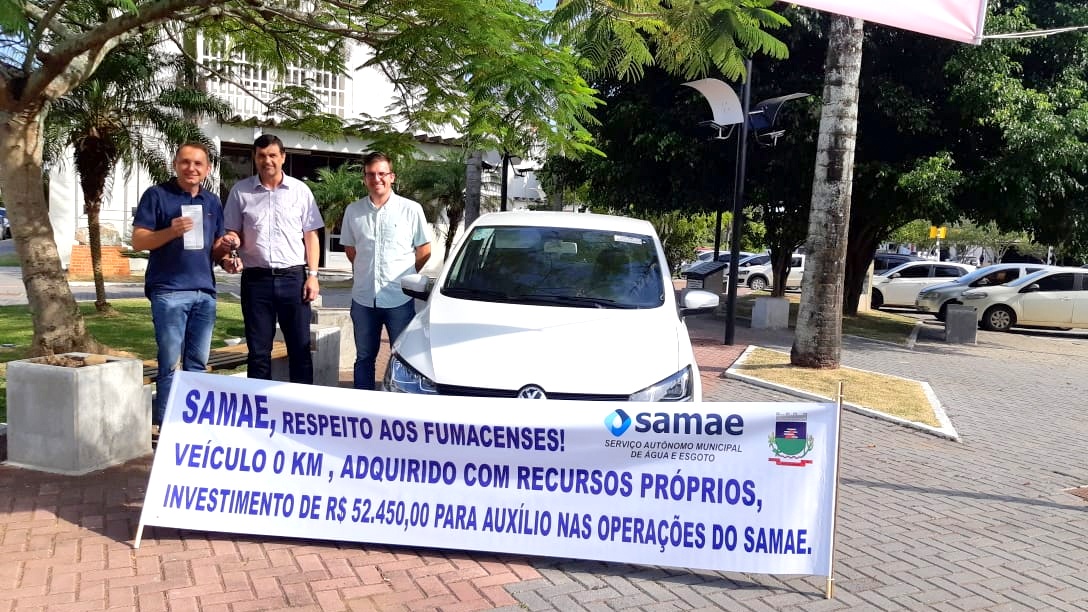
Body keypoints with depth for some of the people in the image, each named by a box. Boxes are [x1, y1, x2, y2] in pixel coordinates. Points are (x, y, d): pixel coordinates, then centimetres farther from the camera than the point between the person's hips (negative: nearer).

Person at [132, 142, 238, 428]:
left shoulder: (212, 202, 15)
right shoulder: (157, 195, -1)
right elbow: (138, 241, -6)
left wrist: (225, 246, -4)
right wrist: (171, 231, -22)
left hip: (205, 292, 5)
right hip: (169, 292, -5)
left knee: (197, 363, 10)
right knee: (169, 364, -2)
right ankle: (165, 425, 6)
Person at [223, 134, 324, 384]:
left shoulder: (300, 190, 5)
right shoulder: (241, 191, 6)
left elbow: (311, 235, 6)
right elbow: (233, 233, 9)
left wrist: (312, 274, -2)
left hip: (293, 277, -1)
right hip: (256, 278, 1)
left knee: (300, 348, 4)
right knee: (258, 351, 8)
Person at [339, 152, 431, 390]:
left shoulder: (411, 209, -4)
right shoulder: (353, 211, 5)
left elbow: (424, 251, 3)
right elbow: (350, 249, 16)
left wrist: (403, 276, 5)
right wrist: (367, 273, 10)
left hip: (400, 298, -3)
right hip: (363, 298, 3)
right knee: (364, 357, 14)